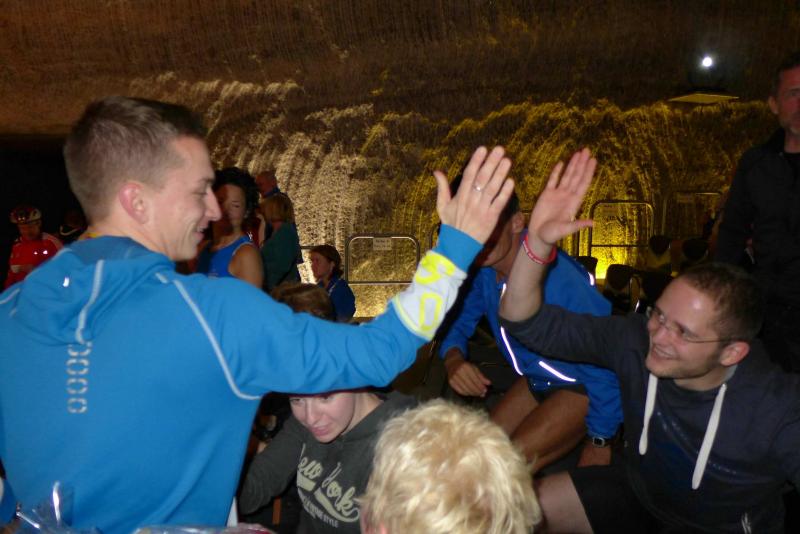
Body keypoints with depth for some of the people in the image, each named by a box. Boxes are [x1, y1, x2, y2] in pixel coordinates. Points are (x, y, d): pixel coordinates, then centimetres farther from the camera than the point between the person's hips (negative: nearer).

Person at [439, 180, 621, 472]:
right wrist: (453, 357, -23)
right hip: (537, 381, 7)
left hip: (582, 386, -6)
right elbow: (457, 321, 1)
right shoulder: (481, 270, -13)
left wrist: (601, 441, -16)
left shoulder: (559, 277, -34)